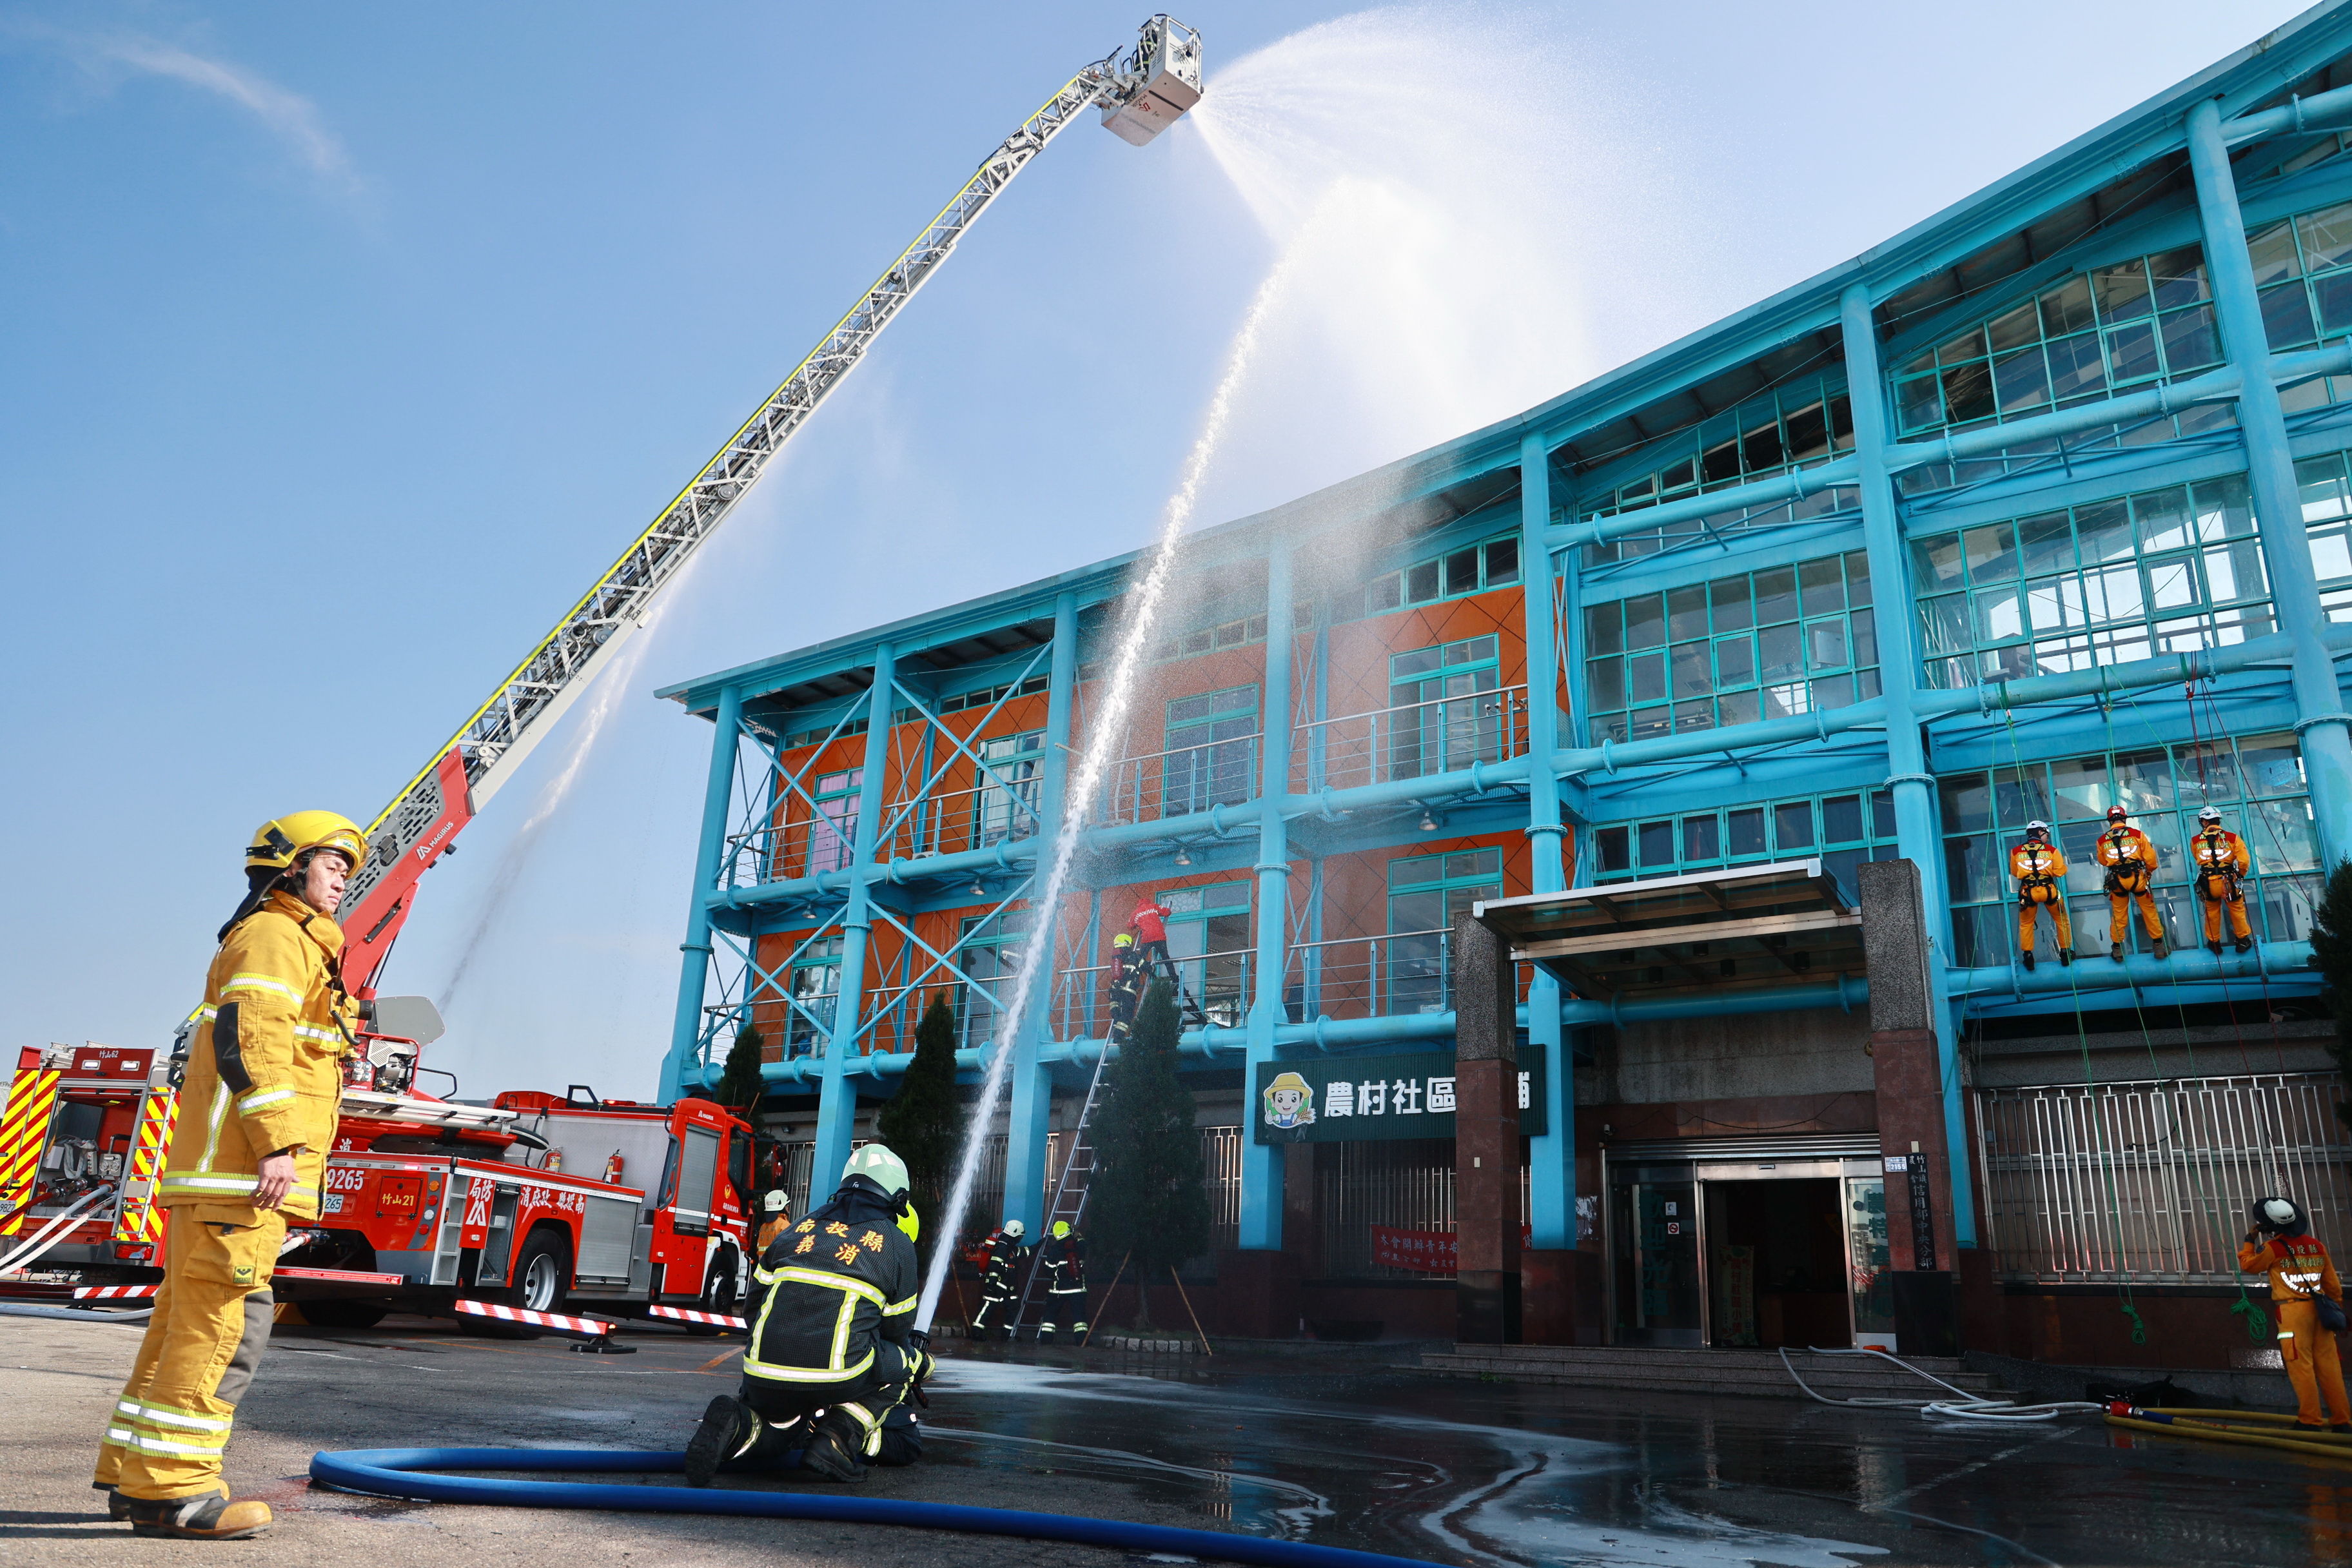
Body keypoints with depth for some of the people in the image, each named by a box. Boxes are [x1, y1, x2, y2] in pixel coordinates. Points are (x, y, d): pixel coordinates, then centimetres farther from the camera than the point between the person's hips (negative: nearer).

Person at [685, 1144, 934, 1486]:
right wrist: (921, 1361, 40)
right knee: (909, 1357, 21)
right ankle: (840, 1438, 1)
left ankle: (742, 1425, -1)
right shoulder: (897, 1245, 10)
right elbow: (897, 1329, 18)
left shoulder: (801, 1228, 21)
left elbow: (755, 1306, 28)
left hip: (764, 1380, 5)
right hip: (839, 1378, -4)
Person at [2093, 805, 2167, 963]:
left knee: (2118, 915, 12)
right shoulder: (2137, 834, -5)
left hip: (2117, 881, 1)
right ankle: (2158, 945, 19)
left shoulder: (2102, 840, 0)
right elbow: (2150, 857, 0)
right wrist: (2150, 872, 18)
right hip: (2138, 877, -1)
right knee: (2149, 911, 13)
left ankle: (2117, 948, 17)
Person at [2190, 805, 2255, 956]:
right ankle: (2243, 940, 31)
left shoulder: (2195, 841, -2)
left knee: (2212, 912, 20)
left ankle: (2214, 942, 31)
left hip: (2208, 884, 1)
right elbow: (2244, 861, -7)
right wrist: (2241, 875, 11)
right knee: (2237, 909, 19)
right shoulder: (2232, 838, -4)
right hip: (2229, 881, -1)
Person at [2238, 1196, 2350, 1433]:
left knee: (2301, 1367, -2)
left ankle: (2309, 1420, -1)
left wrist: (2250, 1241, 21)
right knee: (2329, 1366, 8)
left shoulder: (2273, 1248, -7)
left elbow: (2247, 1265, 9)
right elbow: (2333, 1284, 14)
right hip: (2319, 1309, 5)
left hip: (2292, 1310, -5)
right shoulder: (2317, 1246, 9)